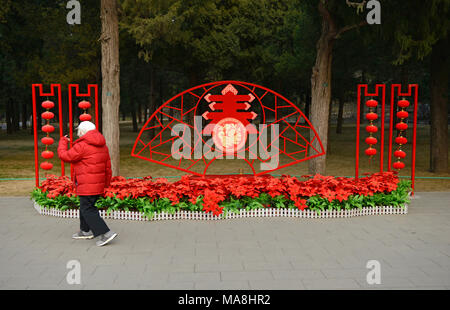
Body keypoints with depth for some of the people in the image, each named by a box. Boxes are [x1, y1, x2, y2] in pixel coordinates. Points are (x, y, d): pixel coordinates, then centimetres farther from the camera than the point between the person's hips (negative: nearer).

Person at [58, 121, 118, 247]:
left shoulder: (82, 146, -16)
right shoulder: (102, 146, 11)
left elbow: (64, 156, -9)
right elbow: (107, 166, 15)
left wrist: (63, 141, 8)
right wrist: (106, 183, 23)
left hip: (87, 186, -9)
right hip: (99, 184, 9)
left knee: (88, 210, -5)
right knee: (85, 206, 22)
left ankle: (105, 233, -12)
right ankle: (85, 231, 33)